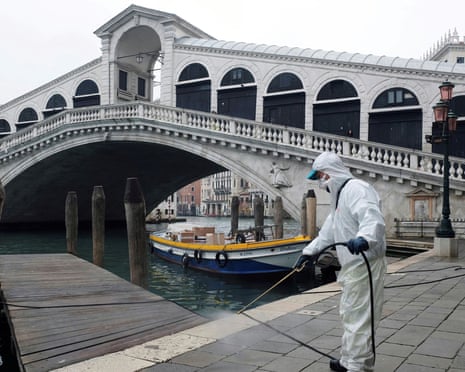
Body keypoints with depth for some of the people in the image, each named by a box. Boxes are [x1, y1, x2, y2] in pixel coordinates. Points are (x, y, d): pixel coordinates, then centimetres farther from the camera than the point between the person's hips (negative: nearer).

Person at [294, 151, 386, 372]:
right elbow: (329, 230, 28)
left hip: (365, 264, -11)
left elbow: (373, 217, -34)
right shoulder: (340, 195, 19)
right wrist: (309, 251, 30)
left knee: (358, 317, -6)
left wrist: (364, 238, -52)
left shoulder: (356, 189, -16)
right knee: (350, 314, 19)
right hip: (354, 264, 11)